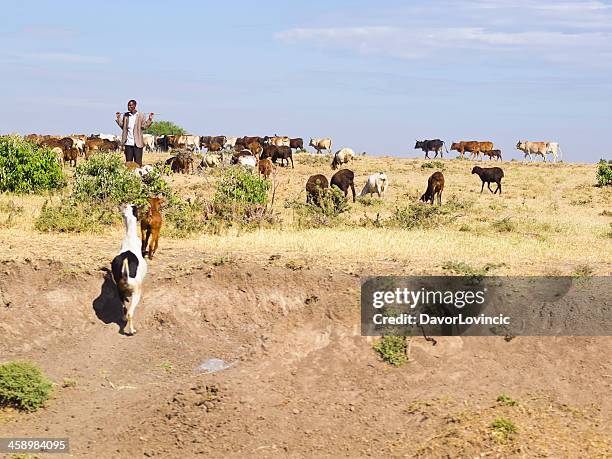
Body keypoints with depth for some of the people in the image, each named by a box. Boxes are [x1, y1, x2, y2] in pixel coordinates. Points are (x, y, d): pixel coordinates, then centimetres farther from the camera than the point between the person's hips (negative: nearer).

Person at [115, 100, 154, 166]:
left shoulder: (141, 116, 1)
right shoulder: (126, 115, 11)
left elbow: (144, 126, -4)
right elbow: (122, 126, 12)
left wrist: (150, 119, -14)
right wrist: (118, 118, 5)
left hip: (137, 143, -3)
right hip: (128, 143, 3)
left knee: (138, 163, -3)